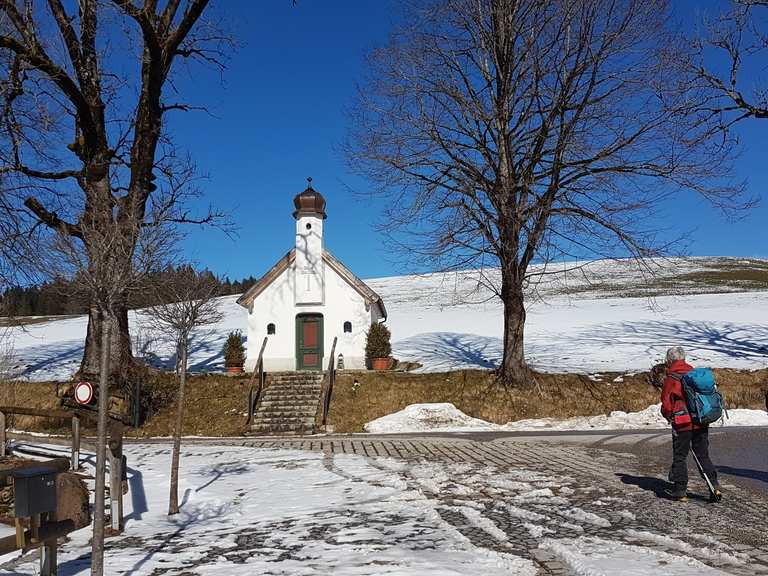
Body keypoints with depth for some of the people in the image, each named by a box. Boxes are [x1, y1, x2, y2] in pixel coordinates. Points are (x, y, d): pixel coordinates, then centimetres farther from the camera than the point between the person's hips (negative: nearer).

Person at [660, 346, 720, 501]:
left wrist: (669, 417, 15)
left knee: (680, 457, 5)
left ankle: (680, 491, 8)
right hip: (701, 422, 5)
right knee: (703, 455, 16)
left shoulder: (670, 379, -8)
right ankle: (714, 485, 5)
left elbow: (666, 405, -6)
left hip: (682, 424, -5)